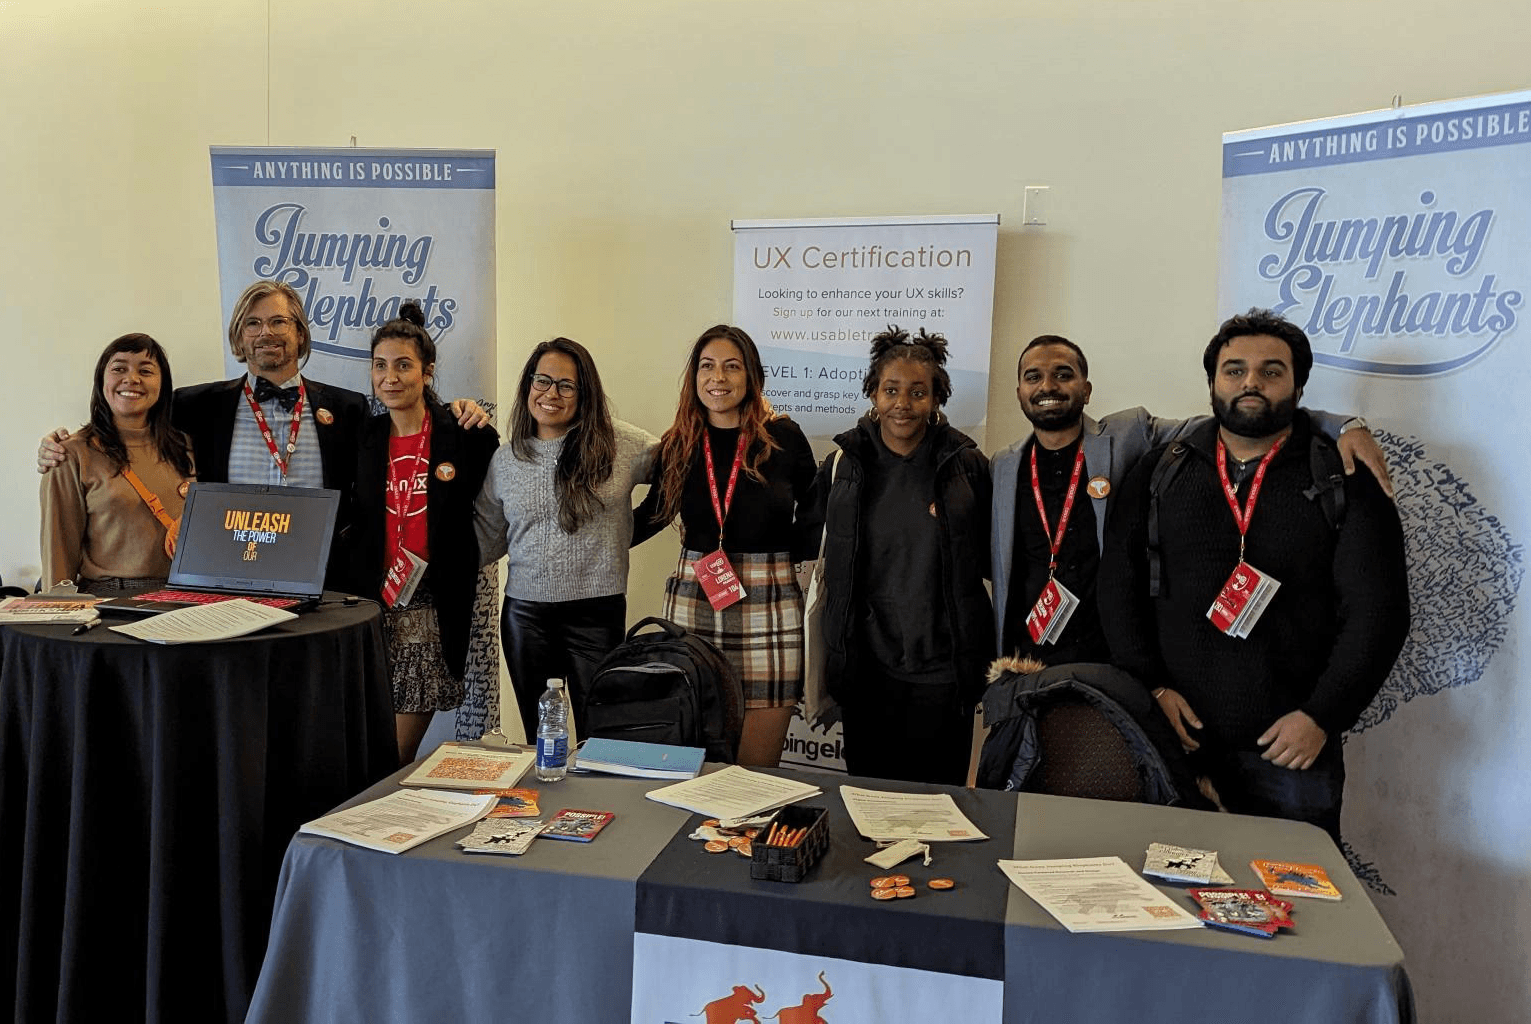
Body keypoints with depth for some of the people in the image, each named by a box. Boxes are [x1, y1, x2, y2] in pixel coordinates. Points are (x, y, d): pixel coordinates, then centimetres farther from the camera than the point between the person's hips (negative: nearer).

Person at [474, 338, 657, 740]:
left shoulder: (620, 443, -3)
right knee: (538, 739, 14)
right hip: (525, 613, 3)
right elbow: (487, 541, 13)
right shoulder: (506, 457, 7)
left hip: (597, 612, -3)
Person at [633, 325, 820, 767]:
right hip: (692, 604, 2)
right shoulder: (678, 444, 7)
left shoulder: (783, 437, 0)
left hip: (768, 609, -2)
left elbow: (813, 518, 12)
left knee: (757, 770, 4)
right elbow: (653, 513, 19)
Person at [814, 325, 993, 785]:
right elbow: (824, 556, 13)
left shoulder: (968, 465, -1)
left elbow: (990, 556, 7)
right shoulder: (843, 465, 4)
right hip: (866, 668, 2)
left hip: (942, 670, -1)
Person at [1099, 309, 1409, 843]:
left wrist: (1321, 717, -10)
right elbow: (1119, 584, 4)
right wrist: (1151, 685, -6)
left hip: (1291, 748, -1)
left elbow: (1377, 611, -2)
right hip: (1176, 738, 1)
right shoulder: (1160, 473, 8)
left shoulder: (1345, 483, 2)